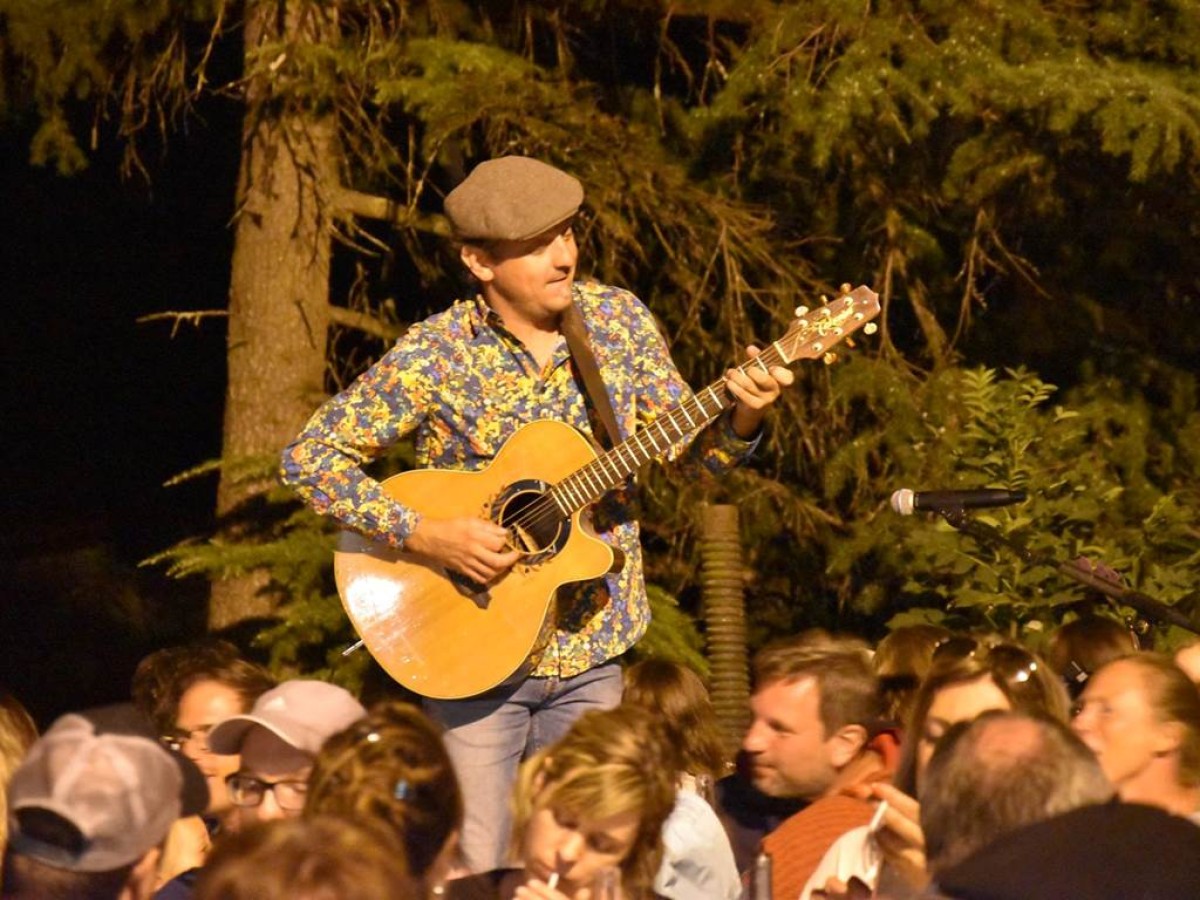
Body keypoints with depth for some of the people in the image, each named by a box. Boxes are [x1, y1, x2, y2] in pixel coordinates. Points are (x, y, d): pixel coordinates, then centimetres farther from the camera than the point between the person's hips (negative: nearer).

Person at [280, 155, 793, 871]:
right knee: (473, 876, -5)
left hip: (593, 653, 4)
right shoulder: (434, 356, -12)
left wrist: (742, 417, -15)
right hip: (474, 659, -4)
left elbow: (690, 447, 7)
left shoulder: (617, 319, 0)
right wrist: (422, 534, -21)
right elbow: (311, 457, -10)